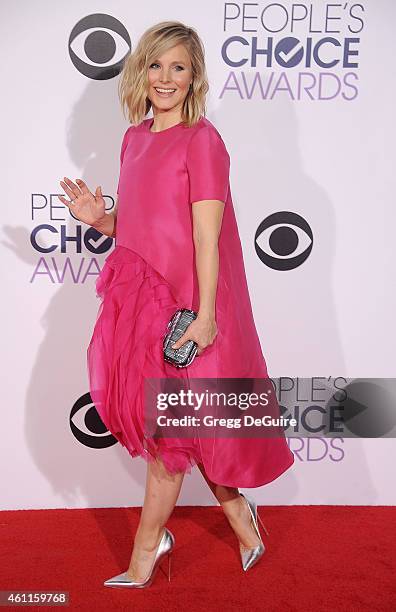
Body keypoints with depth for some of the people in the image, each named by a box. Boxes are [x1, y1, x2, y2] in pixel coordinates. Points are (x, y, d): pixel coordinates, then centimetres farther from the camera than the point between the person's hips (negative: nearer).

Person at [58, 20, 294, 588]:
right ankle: (237, 512, 35)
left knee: (168, 426, 5)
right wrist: (98, 218, -1)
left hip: (183, 299, -7)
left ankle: (146, 548, 25)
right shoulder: (135, 138, 13)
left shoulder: (202, 139, -8)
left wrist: (204, 314, -18)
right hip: (137, 294, 8)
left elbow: (207, 236, -14)